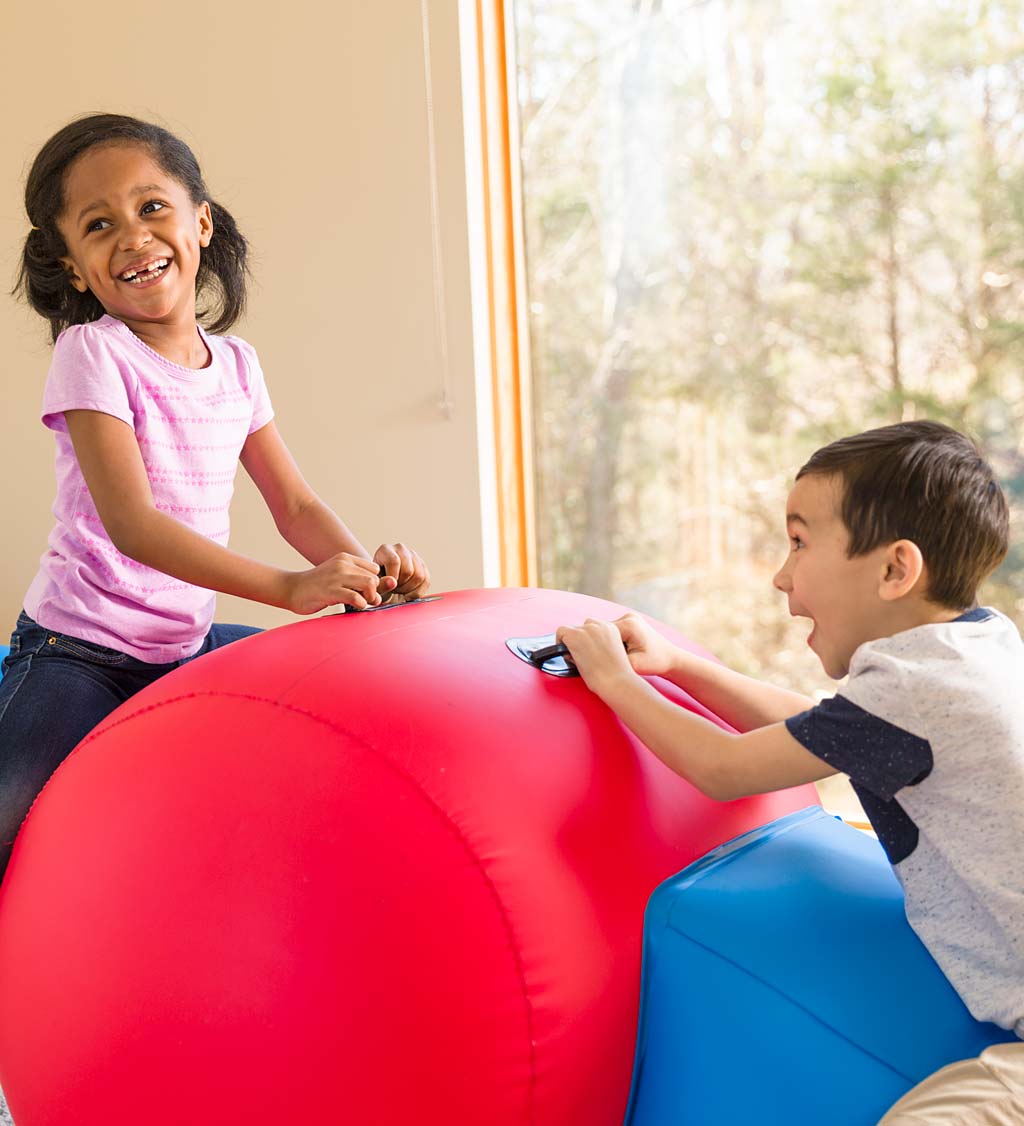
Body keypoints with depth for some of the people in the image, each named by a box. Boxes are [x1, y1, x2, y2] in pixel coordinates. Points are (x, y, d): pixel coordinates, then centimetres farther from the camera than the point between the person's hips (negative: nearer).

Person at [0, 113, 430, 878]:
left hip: (187, 644, 6)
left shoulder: (236, 363, 5)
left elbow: (294, 504, 8)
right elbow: (131, 523, -23)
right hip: (81, 655, -6)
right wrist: (291, 587, -30)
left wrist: (363, 567, -14)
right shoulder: (91, 354, -13)